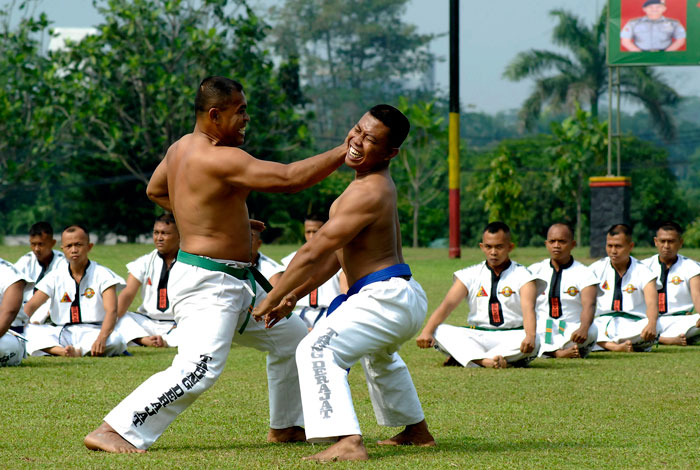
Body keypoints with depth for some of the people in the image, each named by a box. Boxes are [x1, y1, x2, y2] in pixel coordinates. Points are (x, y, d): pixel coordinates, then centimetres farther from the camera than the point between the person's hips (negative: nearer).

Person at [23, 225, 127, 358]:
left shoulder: (102, 274, 0)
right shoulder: (55, 276, 10)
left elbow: (111, 310, -14)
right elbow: (31, 305, 2)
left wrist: (101, 338, -34)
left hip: (92, 332, -3)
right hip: (61, 333, 3)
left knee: (115, 340, -36)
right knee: (29, 331, -24)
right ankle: (60, 350, -45)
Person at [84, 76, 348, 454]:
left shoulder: (181, 148, 8)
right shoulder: (220, 159, -22)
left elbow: (155, 190, 25)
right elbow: (290, 178, -25)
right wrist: (343, 152, -19)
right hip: (207, 284, -11)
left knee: (291, 337, 21)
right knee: (198, 369, -22)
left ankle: (287, 426, 34)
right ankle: (113, 432, -21)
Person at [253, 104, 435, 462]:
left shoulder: (368, 192, -20)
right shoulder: (376, 182, 14)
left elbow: (313, 254, -18)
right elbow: (336, 255, 17)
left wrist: (271, 299, -8)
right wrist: (294, 296, 14)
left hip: (384, 297, -11)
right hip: (406, 297, 11)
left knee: (317, 349, -24)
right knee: (378, 354, 39)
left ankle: (348, 443, -38)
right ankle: (416, 431, 52)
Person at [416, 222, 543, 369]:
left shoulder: (522, 275, 2)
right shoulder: (470, 274, 9)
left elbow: (528, 309, -15)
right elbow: (447, 304, -3)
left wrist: (530, 336, -38)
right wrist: (426, 332, -22)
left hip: (512, 337, -2)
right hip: (475, 337, 2)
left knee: (534, 342, -36)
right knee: (439, 331, -23)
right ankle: (485, 361, -45)